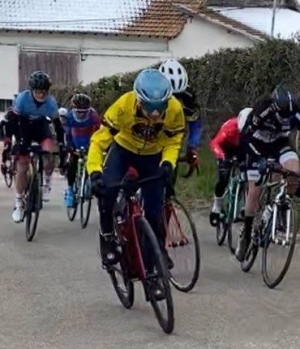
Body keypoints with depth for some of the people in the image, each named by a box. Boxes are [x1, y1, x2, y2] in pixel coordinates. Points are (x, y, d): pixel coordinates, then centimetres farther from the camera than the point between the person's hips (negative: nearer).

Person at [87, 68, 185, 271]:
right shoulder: (123, 105, -35)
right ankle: (108, 240, -5)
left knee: (154, 206, -2)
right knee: (106, 190, -26)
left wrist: (168, 162, -31)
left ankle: (158, 248, 25)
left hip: (152, 156, 2)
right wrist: (95, 172, -45)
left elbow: (174, 141, -11)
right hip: (123, 150, -1)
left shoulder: (174, 109, -29)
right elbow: (99, 139, -32)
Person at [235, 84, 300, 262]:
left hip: (279, 144, 3)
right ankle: (246, 235, 6)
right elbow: (247, 136, -32)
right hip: (258, 146, -2)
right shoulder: (261, 110, -33)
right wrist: (263, 161, -38)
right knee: (255, 191, -7)